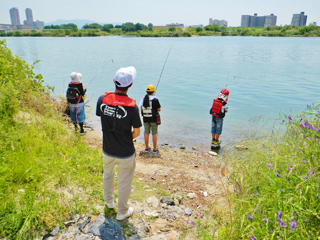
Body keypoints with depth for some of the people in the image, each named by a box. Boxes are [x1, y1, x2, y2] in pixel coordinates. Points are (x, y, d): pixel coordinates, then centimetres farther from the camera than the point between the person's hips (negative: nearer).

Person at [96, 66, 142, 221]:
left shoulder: (102, 99, -12)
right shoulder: (132, 106, -23)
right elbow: (136, 132, -15)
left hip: (107, 150, 4)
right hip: (125, 153, -4)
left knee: (108, 174, 30)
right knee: (124, 182, 16)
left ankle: (109, 200, 53)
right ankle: (122, 212, 35)